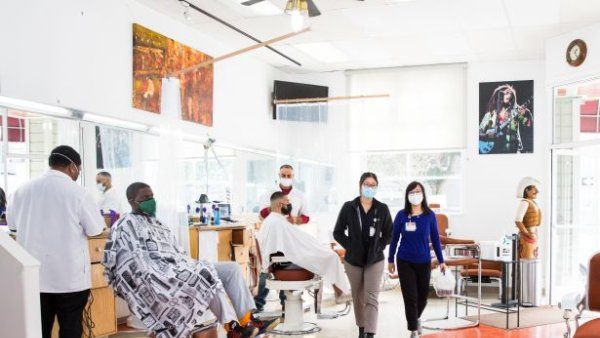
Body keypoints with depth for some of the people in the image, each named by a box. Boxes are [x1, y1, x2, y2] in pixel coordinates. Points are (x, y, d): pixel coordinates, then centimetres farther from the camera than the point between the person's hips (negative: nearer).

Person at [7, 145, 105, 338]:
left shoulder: (23, 189, -1)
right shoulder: (77, 192, -12)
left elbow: (12, 223, 14)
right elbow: (95, 229, -5)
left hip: (33, 275, 4)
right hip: (70, 276, -3)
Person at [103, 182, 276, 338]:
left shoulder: (154, 222, 23)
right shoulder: (127, 226, -5)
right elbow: (136, 263, -15)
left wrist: (190, 264, 5)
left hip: (176, 269, 9)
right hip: (158, 275, -9)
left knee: (232, 268, -5)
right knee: (208, 275, -32)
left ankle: (247, 320, -15)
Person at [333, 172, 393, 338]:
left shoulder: (382, 209, -2)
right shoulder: (348, 207, -4)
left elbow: (388, 234, 7)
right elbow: (337, 232, 1)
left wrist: (379, 247, -5)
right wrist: (350, 246, -7)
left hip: (375, 260, -1)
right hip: (353, 260, 1)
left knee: (371, 298, -9)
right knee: (358, 297, 13)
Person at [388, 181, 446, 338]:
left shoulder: (429, 215, -3)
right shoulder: (401, 215, -5)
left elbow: (435, 239, 4)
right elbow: (394, 238, 2)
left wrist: (441, 261, 5)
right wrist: (390, 260, 6)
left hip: (424, 262, 2)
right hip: (405, 262, -1)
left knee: (422, 296, 13)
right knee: (410, 297, -2)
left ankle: (416, 318, 44)